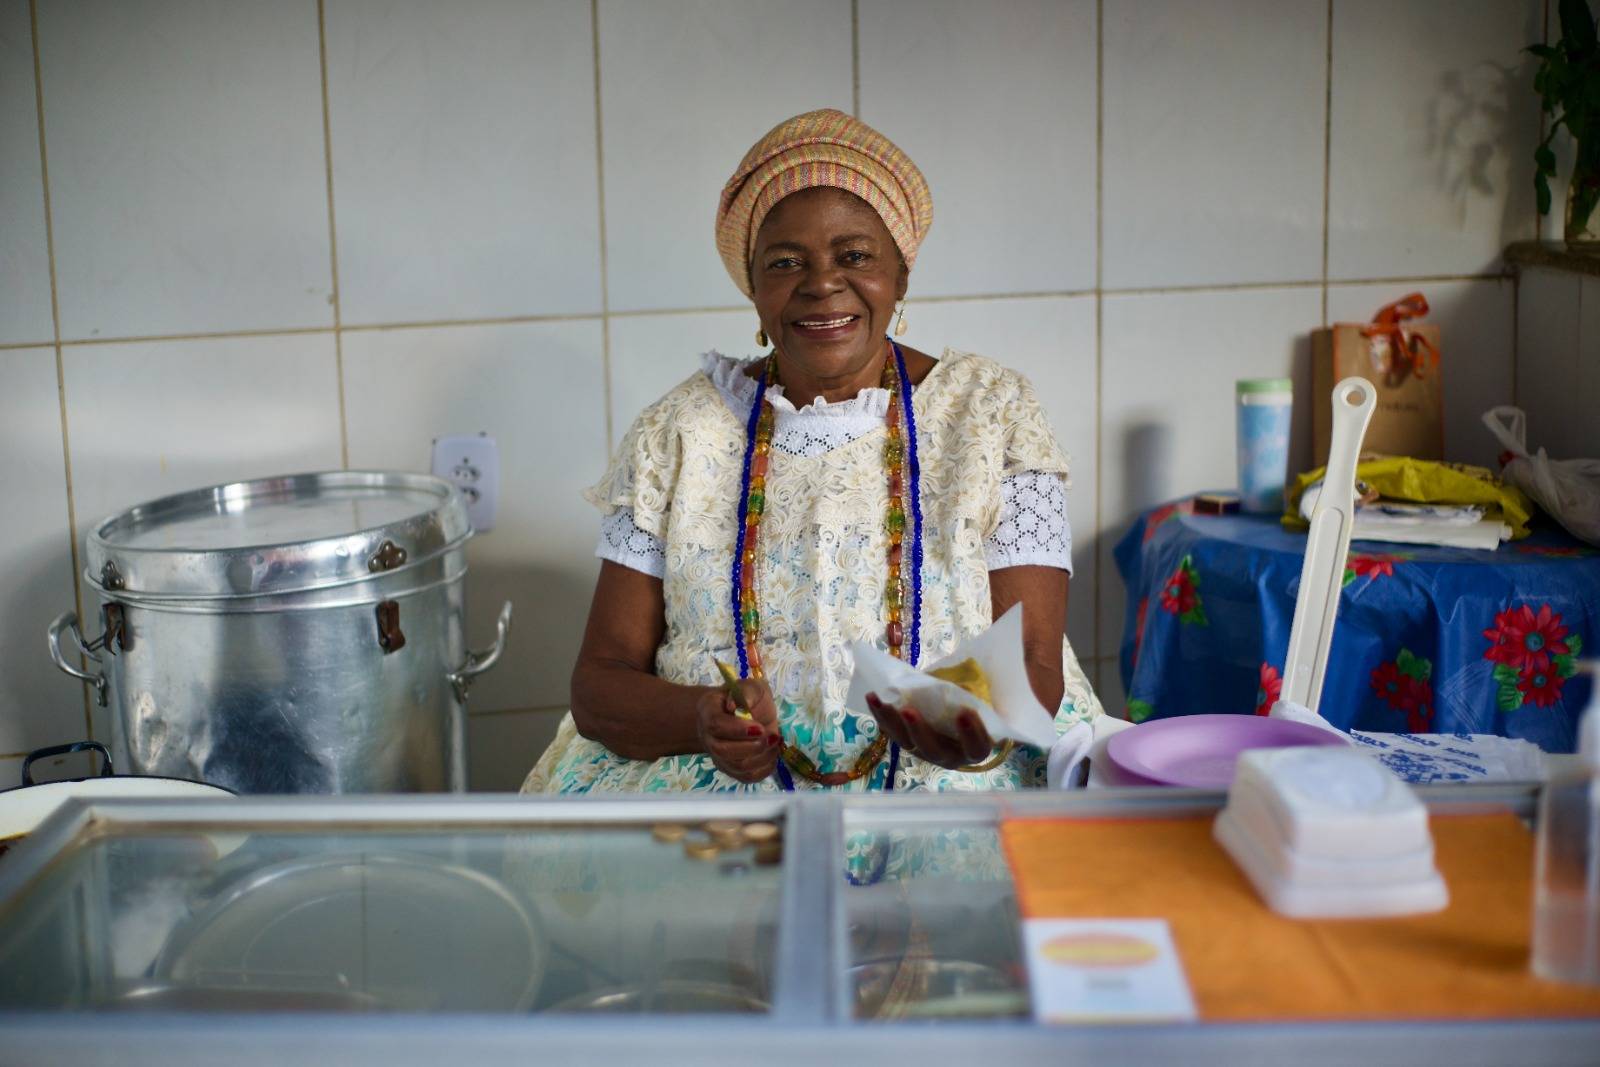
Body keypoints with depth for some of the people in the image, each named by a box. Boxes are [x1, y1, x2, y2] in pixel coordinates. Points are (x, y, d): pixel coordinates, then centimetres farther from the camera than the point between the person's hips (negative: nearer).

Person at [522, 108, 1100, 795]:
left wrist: (973, 727, -28)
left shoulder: (991, 412, 2)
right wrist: (705, 718, -21)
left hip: (950, 785, -4)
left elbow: (1035, 671, -5)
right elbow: (598, 686, 1)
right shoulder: (679, 431, 5)